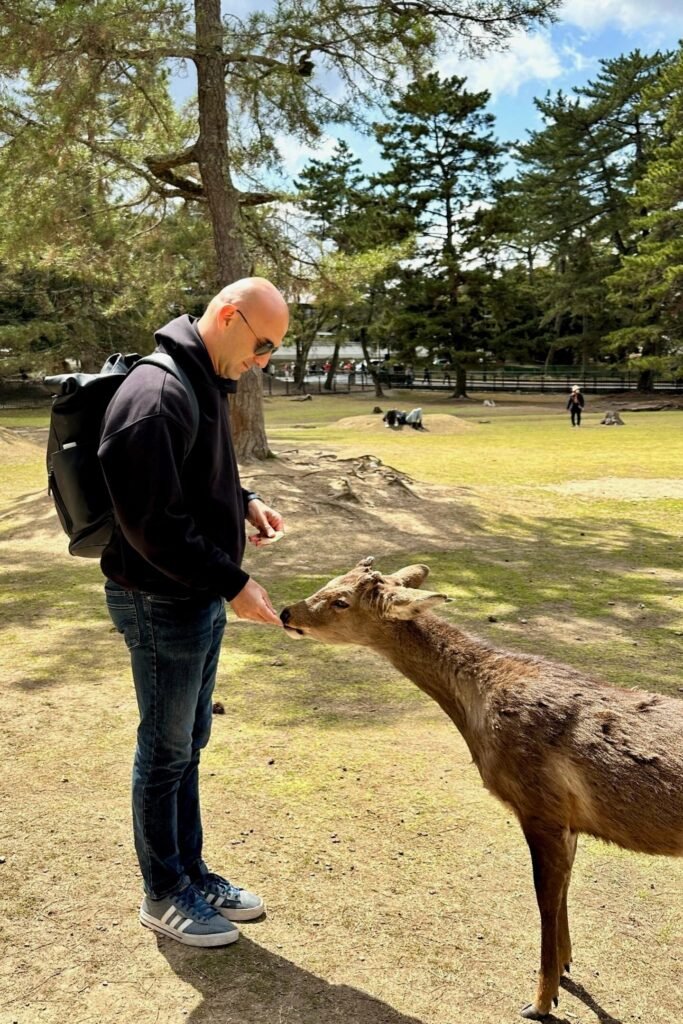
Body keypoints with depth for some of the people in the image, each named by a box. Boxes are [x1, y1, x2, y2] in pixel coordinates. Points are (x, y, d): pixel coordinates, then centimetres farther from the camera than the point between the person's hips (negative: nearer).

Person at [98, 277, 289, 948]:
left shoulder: (206, 383, 7)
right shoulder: (155, 396, -24)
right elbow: (153, 523, -25)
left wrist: (244, 501, 4)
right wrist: (232, 583, -21)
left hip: (201, 598, 9)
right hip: (162, 604, -9)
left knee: (188, 745, 19)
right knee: (166, 753, 7)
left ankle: (191, 874, 36)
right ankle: (163, 895, 27)